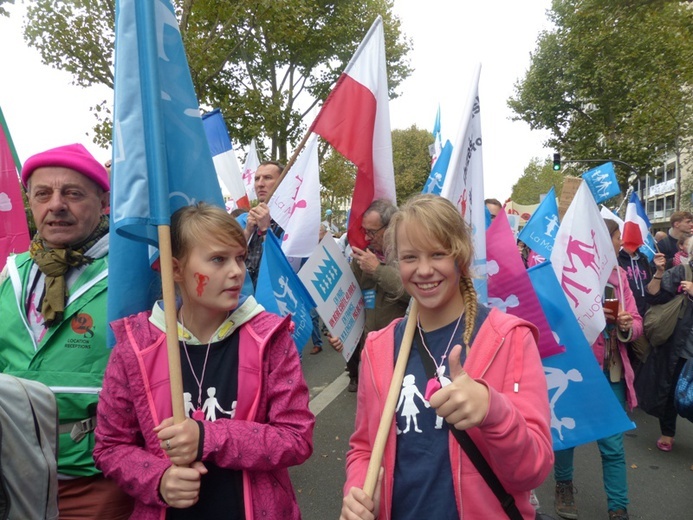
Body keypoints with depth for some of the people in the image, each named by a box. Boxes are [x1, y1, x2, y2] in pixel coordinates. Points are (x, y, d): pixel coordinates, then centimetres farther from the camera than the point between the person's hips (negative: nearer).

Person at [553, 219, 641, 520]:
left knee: (613, 445, 6)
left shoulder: (618, 274, 6)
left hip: (612, 372, 4)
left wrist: (627, 325, -13)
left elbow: (636, 324, 8)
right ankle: (563, 485, 39)